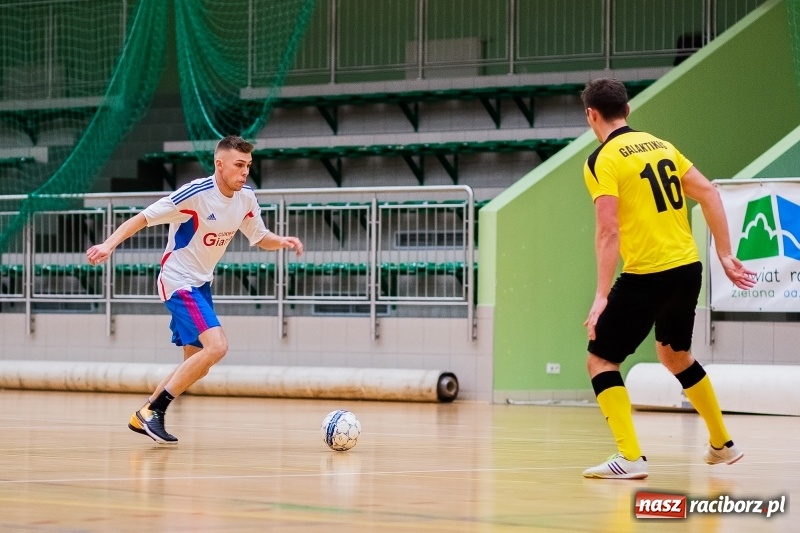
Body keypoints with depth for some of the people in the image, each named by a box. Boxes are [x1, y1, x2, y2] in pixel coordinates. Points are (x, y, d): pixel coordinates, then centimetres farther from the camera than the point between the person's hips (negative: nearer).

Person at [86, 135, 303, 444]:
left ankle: (142, 417, 27)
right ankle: (153, 410, -16)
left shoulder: (246, 199, -1)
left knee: (196, 367, 13)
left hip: (202, 284, 9)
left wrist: (282, 242, -8)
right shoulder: (195, 194, -21)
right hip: (178, 282, -9)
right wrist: (109, 244, -31)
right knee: (216, 346, -24)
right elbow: (143, 218, -19)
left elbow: (260, 238, 14)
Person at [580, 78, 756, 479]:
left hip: (646, 276, -7)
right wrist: (725, 255, 13)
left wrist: (601, 296, -19)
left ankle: (630, 458, -10)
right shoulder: (660, 146, 12)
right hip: (688, 267, 7)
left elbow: (608, 231, -17)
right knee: (675, 355, 28)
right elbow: (708, 194, 10)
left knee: (600, 360, 3)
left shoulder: (602, 161, -8)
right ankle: (723, 444, 36)